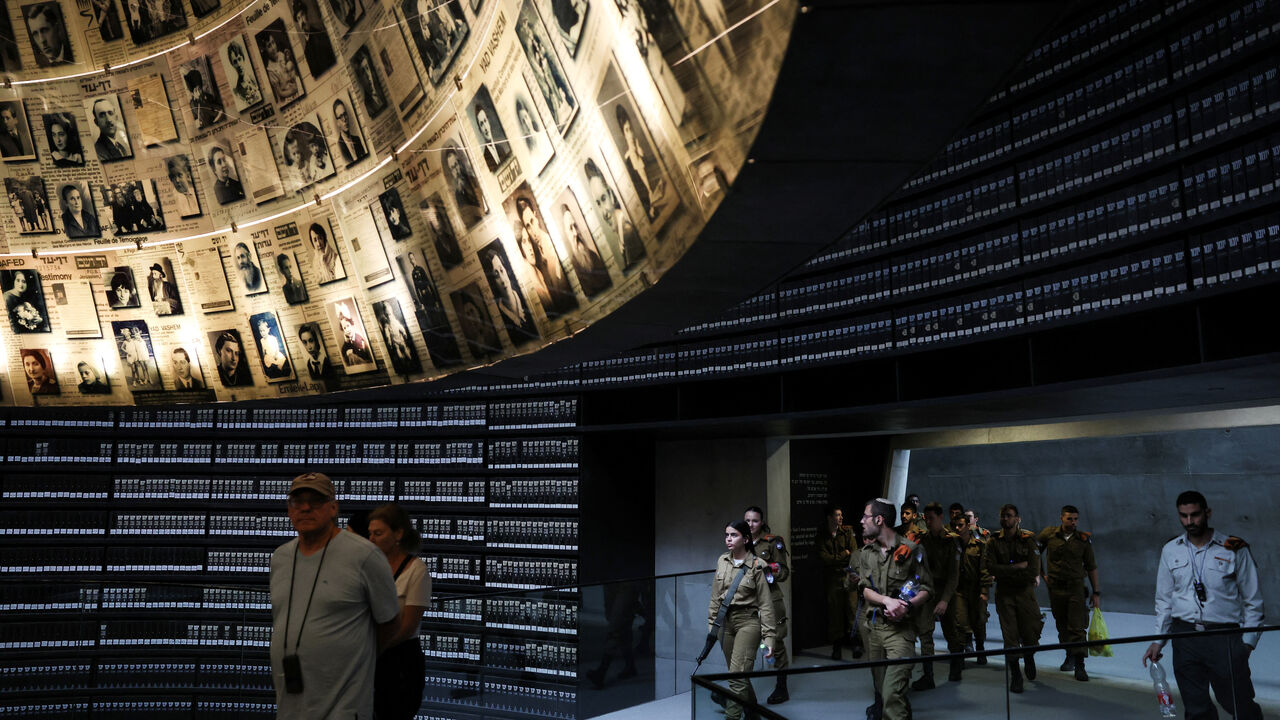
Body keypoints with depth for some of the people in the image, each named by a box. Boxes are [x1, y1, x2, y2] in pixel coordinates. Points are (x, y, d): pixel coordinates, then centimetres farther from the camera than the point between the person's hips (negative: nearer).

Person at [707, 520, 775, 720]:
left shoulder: (756, 566, -9)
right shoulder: (722, 562, 5)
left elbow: (765, 604, -7)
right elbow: (715, 597, 13)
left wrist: (769, 637, -10)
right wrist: (711, 624, 12)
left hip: (748, 621, -5)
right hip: (725, 621, 5)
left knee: (737, 675, -14)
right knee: (739, 674, 14)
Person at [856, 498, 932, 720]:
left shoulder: (911, 550, -4)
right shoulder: (866, 552, 10)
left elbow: (927, 589, 0)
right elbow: (865, 589, 4)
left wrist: (908, 606, -19)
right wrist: (887, 601, -15)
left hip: (901, 629, -5)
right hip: (874, 625, 5)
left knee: (893, 692, -16)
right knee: (880, 687, 14)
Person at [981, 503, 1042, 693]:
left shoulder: (1028, 540, -1)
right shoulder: (993, 542, 3)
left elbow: (1033, 571, -11)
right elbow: (988, 568, -10)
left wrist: (1003, 572, -10)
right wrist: (1017, 567, -14)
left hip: (1025, 592, -1)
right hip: (1004, 594, 1)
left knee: (1030, 636, 1)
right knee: (1010, 637, -1)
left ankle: (1028, 657, 36)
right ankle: (1015, 676, 15)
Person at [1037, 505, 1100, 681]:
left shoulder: (1083, 539, -1)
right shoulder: (1049, 534, -2)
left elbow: (1092, 567, 5)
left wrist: (1096, 592, 3)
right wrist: (1042, 574, 8)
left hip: (1076, 587, -1)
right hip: (1055, 587, 1)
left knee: (1078, 626, -8)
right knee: (1062, 626, 11)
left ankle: (1079, 666, -6)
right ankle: (1070, 656, 29)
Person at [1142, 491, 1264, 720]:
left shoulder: (1234, 549, -1)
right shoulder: (1170, 551, 8)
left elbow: (1253, 601, 3)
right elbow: (1164, 599, 13)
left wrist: (1248, 642, -4)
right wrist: (1158, 641, 8)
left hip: (1225, 639, -3)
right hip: (1184, 638, 3)